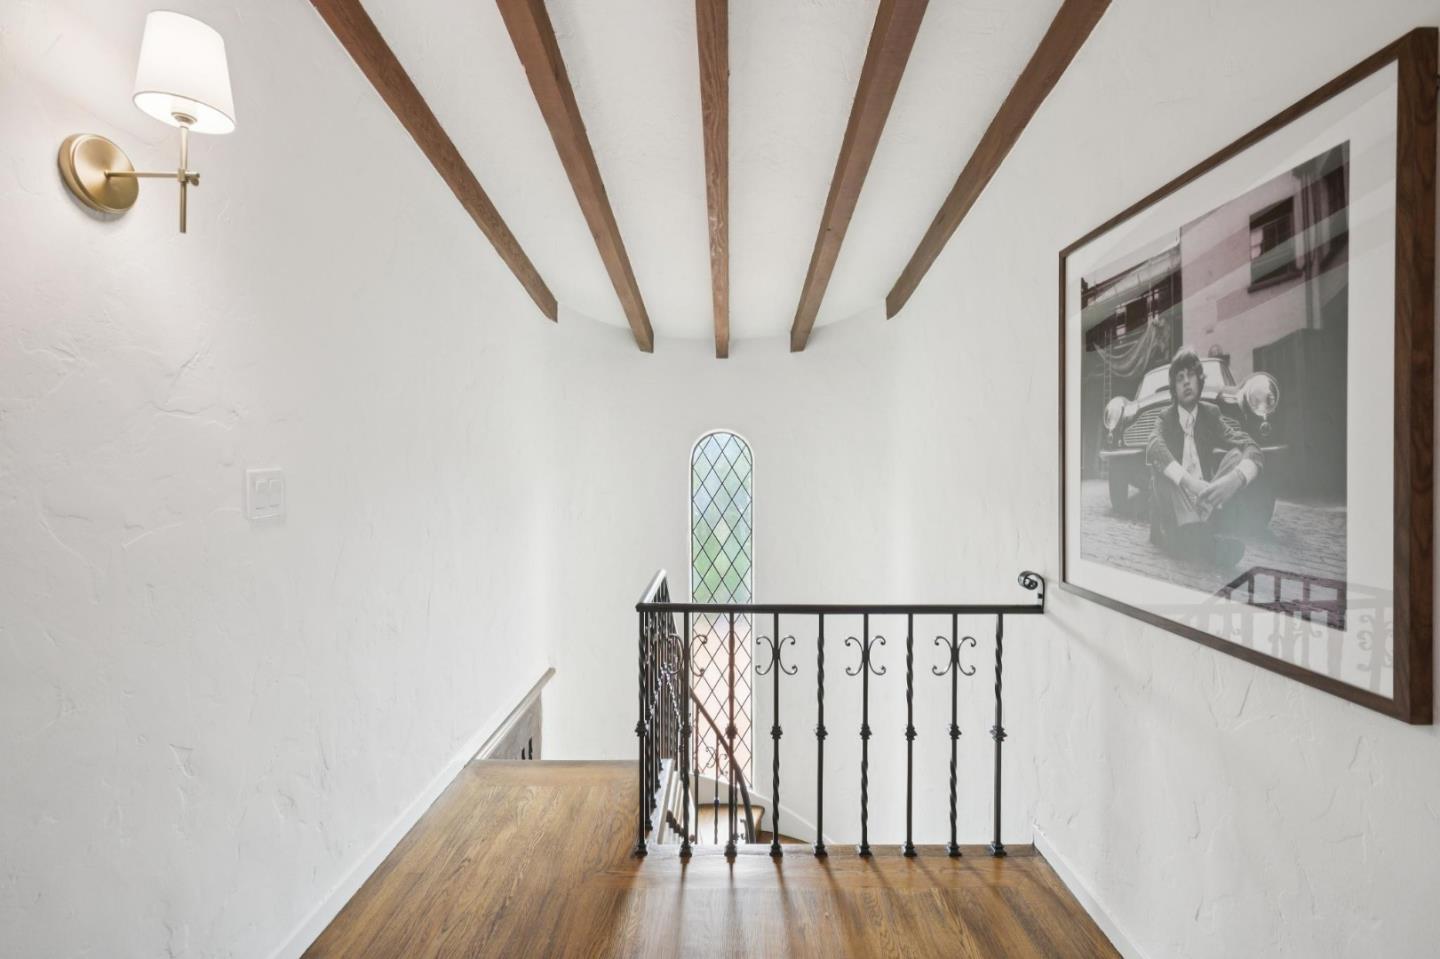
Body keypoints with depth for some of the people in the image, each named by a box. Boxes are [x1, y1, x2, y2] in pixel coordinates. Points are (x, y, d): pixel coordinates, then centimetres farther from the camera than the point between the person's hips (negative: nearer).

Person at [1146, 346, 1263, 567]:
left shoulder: (1211, 413, 8)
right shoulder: (1166, 418, 3)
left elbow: (1252, 449, -6)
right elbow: (1154, 449, -21)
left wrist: (1235, 479, -30)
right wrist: (1188, 482, -39)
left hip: (1207, 499, 2)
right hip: (1175, 506, -2)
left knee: (1236, 456, -19)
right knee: (1160, 465, -28)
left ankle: (1215, 534, -36)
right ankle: (1196, 536, -49)